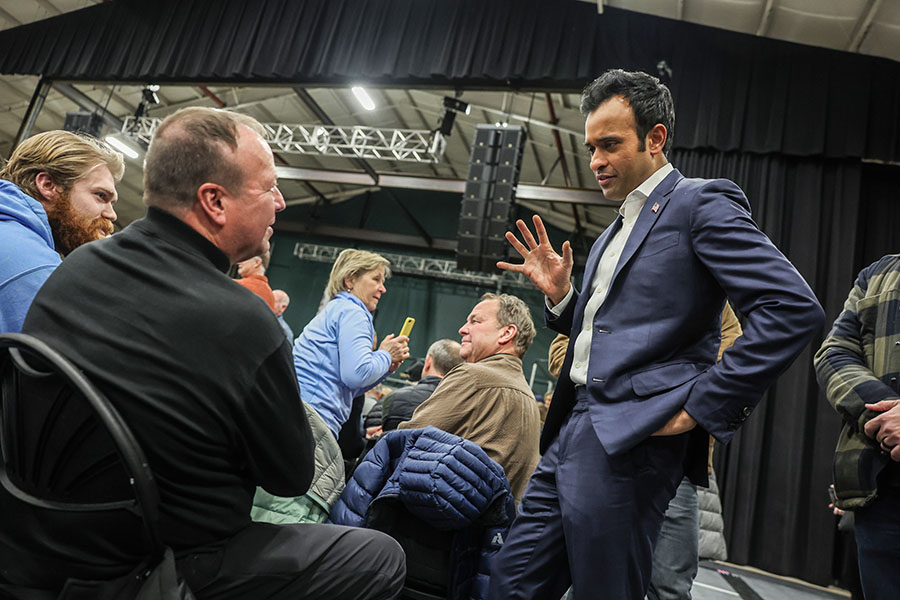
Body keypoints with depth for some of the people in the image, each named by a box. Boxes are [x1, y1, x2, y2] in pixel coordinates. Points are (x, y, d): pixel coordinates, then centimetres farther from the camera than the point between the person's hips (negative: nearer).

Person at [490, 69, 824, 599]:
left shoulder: (701, 203, -4)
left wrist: (701, 407, -15)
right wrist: (560, 295, 6)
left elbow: (794, 309, -15)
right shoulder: (616, 231, 22)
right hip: (572, 433, 9)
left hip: (631, 440, -8)